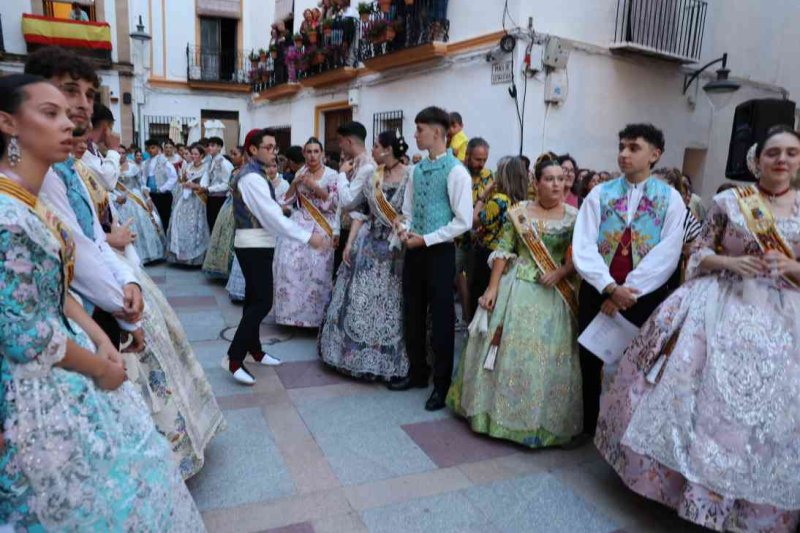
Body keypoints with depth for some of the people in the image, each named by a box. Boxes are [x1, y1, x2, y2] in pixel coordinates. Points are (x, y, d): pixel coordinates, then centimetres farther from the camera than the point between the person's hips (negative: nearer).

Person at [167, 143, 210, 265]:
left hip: (195, 201, -5)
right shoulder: (187, 166, 11)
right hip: (183, 199, 5)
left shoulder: (204, 169, -5)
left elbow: (204, 187, -14)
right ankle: (179, 254, 12)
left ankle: (193, 256, 2)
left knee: (193, 226, -5)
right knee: (179, 224, 4)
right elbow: (183, 183, 15)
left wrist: (195, 186, -32)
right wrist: (183, 177, -4)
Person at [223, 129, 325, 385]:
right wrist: (307, 236, -27)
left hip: (255, 244, 10)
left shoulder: (253, 174, 15)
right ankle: (234, 358, -7)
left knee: (254, 298, 15)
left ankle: (254, 349, 27)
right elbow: (272, 216, -25)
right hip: (254, 246, -10)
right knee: (262, 301, -11)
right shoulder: (252, 177, -18)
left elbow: (268, 213, 16)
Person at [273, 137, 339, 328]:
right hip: (299, 223, 4)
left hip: (322, 226, -4)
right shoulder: (300, 173, 12)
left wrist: (314, 186, -15)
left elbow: (335, 202, -8)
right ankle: (293, 308, 8)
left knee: (317, 268, -8)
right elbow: (288, 199, 12)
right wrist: (294, 183, -5)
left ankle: (315, 313, 5)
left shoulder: (332, 175, -1)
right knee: (290, 262, -6)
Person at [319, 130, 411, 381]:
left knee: (387, 304, 5)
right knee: (359, 301, 9)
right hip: (368, 245, 5)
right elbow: (360, 211, 8)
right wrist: (349, 242, 1)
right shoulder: (372, 177, 7)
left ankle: (387, 361, 23)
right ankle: (354, 351, 27)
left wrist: (403, 241, -18)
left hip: (396, 249, -5)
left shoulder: (410, 177, -10)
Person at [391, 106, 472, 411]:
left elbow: (463, 221, -16)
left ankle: (442, 385, 18)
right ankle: (417, 373, 34)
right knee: (413, 315, 16)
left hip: (439, 252, -7)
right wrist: (405, 230, -3)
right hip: (414, 251, 7)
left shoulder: (456, 172, -12)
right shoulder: (417, 170, 10)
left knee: (441, 319, 3)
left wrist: (426, 239, -16)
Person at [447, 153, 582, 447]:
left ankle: (541, 421, 21)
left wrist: (560, 273, -17)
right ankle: (498, 409, 24)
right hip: (516, 289, 1)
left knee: (545, 354, 3)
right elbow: (502, 251, 0)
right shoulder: (518, 212, 2)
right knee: (507, 347, 6)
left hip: (553, 294, 0)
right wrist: (492, 288, -6)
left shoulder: (574, 217, 2)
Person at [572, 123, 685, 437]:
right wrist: (610, 287, -19)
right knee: (591, 360, 11)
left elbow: (666, 255, -10)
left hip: (645, 296, -1)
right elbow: (583, 247, -8)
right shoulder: (599, 194, 3)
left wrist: (628, 292, -17)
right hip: (597, 292, 2)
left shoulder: (670, 199, 0)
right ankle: (588, 425, 30)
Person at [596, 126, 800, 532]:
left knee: (765, 410, 2)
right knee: (695, 389, -1)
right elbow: (699, 253, 6)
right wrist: (731, 262, -12)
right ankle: (674, 472, 19)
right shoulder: (728, 201, 3)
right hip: (719, 308, -1)